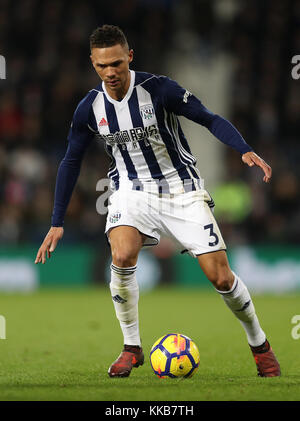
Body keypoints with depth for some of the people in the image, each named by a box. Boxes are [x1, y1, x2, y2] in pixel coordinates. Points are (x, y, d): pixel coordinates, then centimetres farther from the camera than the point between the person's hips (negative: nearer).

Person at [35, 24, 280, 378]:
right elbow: (71, 162, 6)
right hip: (133, 190, 2)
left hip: (183, 189, -2)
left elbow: (210, 119, -13)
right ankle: (132, 349, -11)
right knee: (122, 256, -29)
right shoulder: (90, 109, -6)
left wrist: (245, 150, -31)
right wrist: (57, 223, 5)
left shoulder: (158, 89, -17)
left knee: (220, 276, -8)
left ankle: (260, 345, 18)